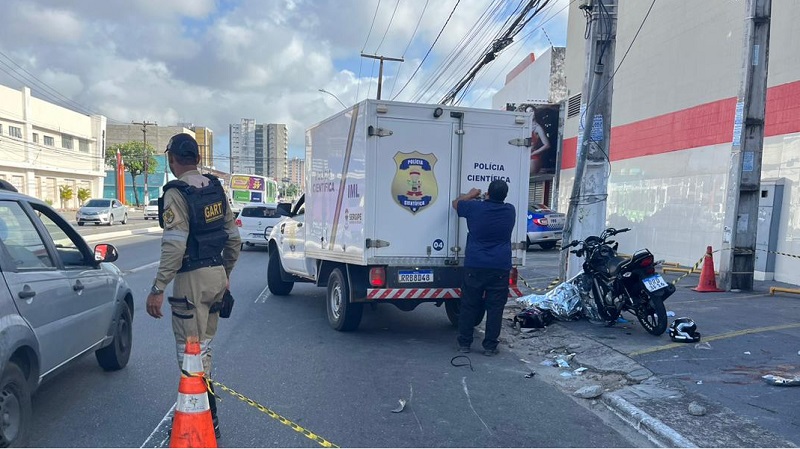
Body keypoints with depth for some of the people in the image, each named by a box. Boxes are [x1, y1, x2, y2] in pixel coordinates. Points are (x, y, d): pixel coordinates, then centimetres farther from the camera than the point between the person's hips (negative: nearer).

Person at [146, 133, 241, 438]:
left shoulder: (177, 194, -14)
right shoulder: (215, 189, 8)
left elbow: (174, 246, -22)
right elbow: (233, 237, 12)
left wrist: (158, 289, -19)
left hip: (192, 279, -8)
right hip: (217, 275, 8)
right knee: (203, 347, 20)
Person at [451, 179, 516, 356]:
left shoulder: (475, 207, -5)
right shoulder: (510, 211, 2)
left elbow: (456, 203, 16)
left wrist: (470, 195, 30)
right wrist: (490, 200, 36)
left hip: (475, 266, 0)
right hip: (500, 268, 1)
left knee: (469, 305, 9)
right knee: (495, 307, 6)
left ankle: (464, 343, 17)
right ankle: (490, 346, 10)